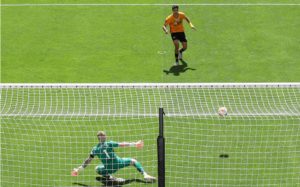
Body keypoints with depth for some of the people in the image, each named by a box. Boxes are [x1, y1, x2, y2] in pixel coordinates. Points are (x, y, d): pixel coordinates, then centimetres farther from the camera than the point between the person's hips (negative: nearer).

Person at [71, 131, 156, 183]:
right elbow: (123, 144, -7)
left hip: (108, 169, 1)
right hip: (118, 163, -1)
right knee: (133, 161, 16)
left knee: (97, 169, 32)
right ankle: (145, 175, -8)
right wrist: (134, 144, -1)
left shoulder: (95, 149, -3)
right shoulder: (109, 144, -8)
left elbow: (88, 161, -1)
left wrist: (78, 169, 6)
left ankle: (111, 177, 2)